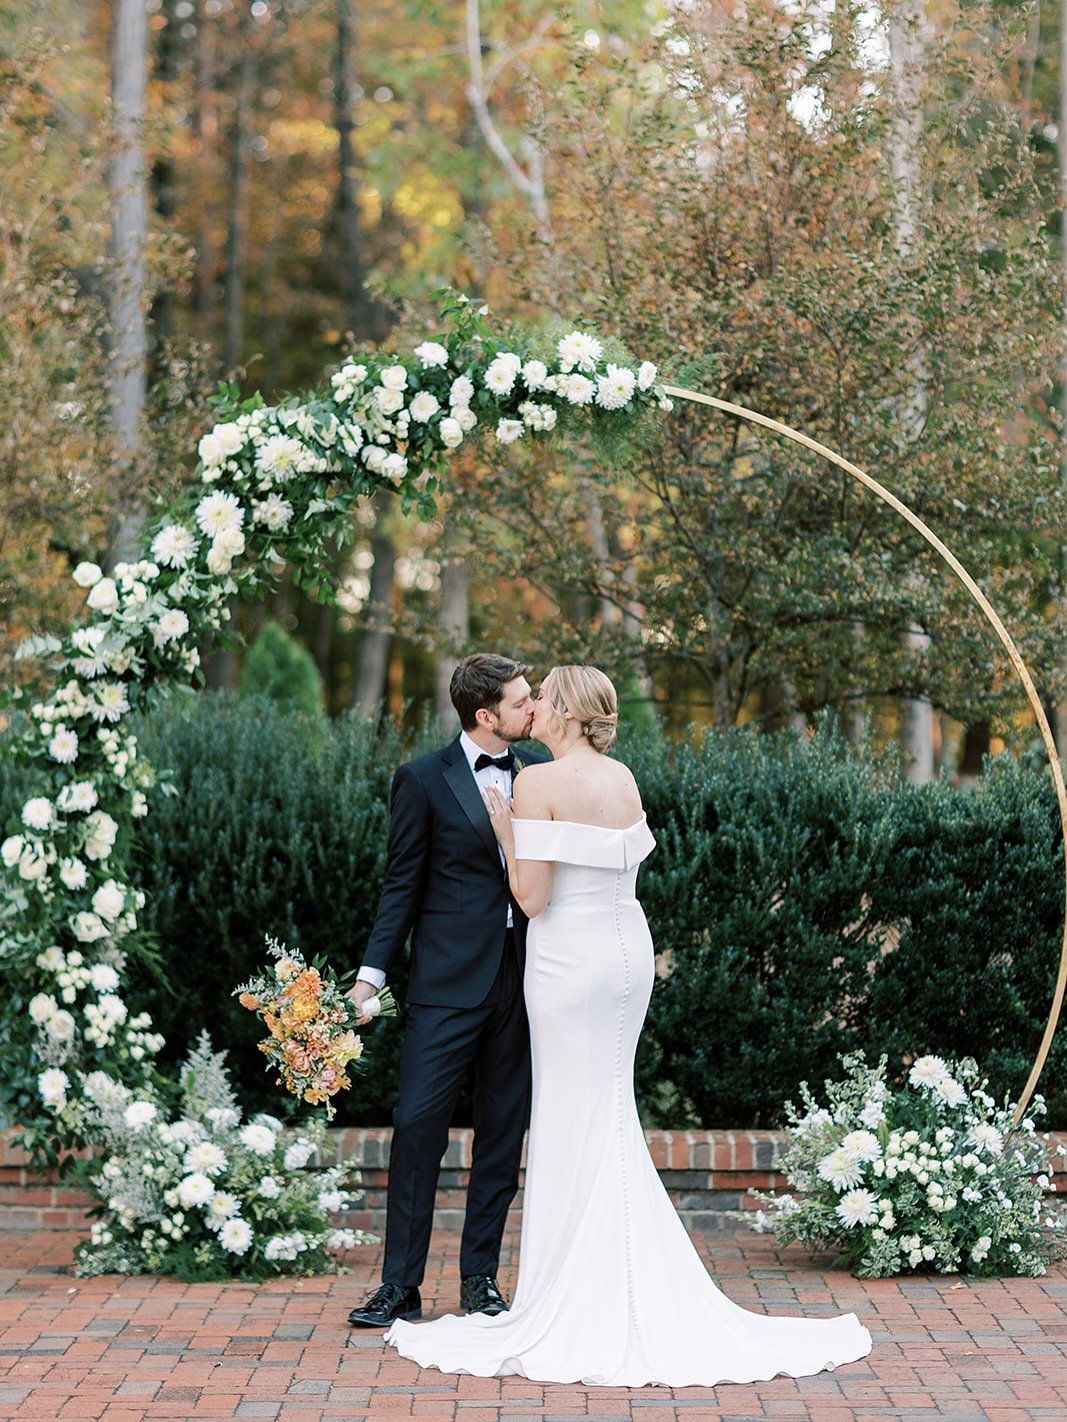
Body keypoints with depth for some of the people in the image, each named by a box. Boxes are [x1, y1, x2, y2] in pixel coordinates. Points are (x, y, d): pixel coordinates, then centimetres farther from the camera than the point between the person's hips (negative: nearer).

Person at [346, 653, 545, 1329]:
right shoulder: (424, 780, -2)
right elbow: (402, 885, -1)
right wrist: (372, 974, -8)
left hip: (524, 976, 4)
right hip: (450, 977, -4)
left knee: (504, 1131, 8)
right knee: (418, 1121, -6)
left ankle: (481, 1278, 17)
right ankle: (401, 1285, 2)